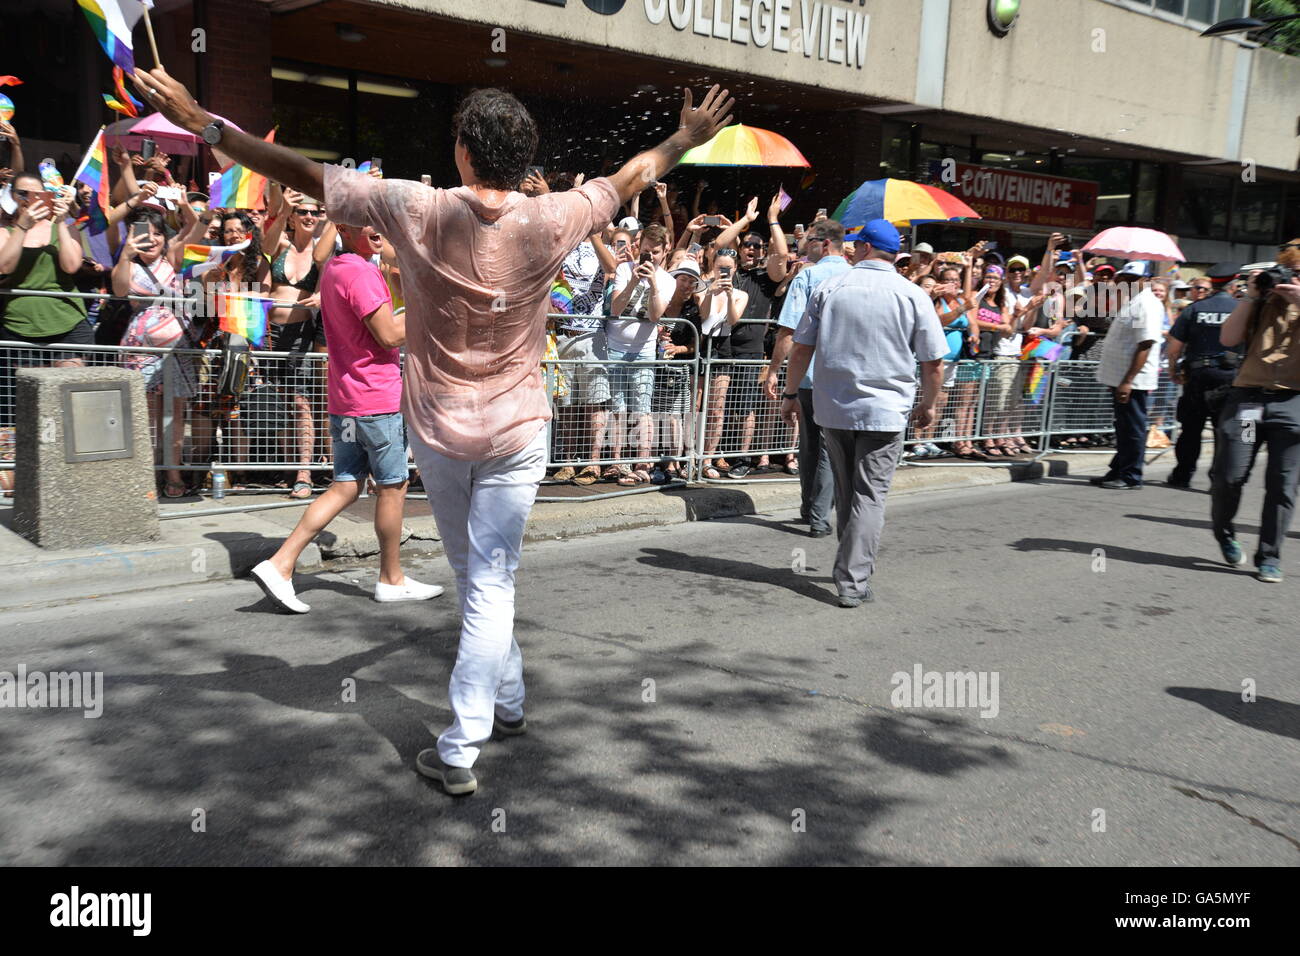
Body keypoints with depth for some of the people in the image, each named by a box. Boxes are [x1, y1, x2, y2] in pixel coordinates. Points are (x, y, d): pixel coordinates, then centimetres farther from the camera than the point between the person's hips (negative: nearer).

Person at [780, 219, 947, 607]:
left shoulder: (829, 287, 1)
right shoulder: (913, 295, -2)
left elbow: (801, 349, 3)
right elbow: (934, 362, -2)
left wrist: (791, 394, 14)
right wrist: (929, 405, 13)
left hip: (832, 406, 2)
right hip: (885, 411, -2)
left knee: (845, 490, 17)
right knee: (870, 495, 1)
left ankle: (854, 563, 31)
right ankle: (853, 580, -5)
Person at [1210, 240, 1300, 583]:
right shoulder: (1262, 301, 14)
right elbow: (1228, 338, 2)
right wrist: (1249, 297, -1)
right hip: (1247, 396, 1)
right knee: (1230, 475, -5)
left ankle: (1269, 557, 11)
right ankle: (1223, 530, 23)